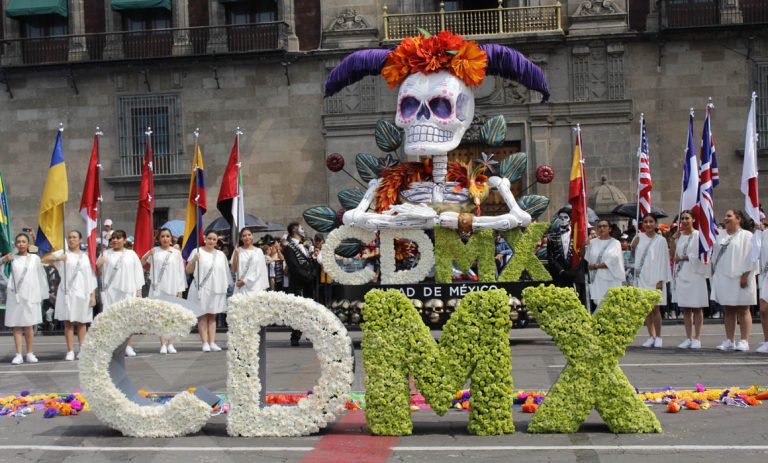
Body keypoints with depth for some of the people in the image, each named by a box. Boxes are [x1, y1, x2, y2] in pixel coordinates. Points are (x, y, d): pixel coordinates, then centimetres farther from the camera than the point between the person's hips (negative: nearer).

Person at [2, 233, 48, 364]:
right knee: (16, 326, 0)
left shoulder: (35, 258, 7)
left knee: (28, 326, 1)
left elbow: (41, 277, 10)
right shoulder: (11, 258, 5)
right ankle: (18, 355, 2)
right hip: (14, 296, 0)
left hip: (30, 296, 0)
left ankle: (30, 353, 8)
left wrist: (42, 295, 8)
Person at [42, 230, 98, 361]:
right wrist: (57, 258, -24)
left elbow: (91, 277, 9)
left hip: (83, 293, 1)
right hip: (67, 292, -1)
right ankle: (70, 351, -2)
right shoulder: (63, 253, 5)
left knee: (81, 322, 6)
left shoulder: (86, 256, 11)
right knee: (68, 322, -3)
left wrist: (93, 295, 3)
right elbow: (44, 259, -5)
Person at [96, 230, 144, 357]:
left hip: (127, 291, 0)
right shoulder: (106, 254, 9)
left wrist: (139, 290, 2)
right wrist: (98, 265, -12)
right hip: (110, 291, 0)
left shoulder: (131, 254, 8)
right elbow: (99, 272, 10)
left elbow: (138, 273, 7)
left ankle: (128, 346, 9)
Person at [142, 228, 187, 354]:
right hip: (158, 288, 0)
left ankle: (170, 344, 10)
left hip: (172, 288, 0)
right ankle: (163, 344, 4)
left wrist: (180, 290, 0)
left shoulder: (176, 252, 4)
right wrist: (147, 255, -11)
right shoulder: (154, 251, 5)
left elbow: (180, 272, 4)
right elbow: (141, 263, 8)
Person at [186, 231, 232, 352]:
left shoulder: (221, 255, 14)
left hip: (216, 289, 4)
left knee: (212, 316, 5)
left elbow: (225, 272, 18)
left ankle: (212, 342, 4)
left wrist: (225, 287, 11)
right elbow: (188, 271, 0)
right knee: (202, 316, -4)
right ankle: (205, 343, -3)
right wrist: (194, 260, -17)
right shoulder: (197, 252, 1)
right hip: (201, 288, -4)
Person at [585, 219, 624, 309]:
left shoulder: (615, 243, 4)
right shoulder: (592, 243, 12)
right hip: (596, 280, 2)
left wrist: (596, 266, -7)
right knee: (598, 304, -4)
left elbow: (613, 261, -8)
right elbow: (587, 261, 14)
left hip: (611, 281, -2)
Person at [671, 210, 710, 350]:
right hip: (681, 274, 5)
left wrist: (682, 258, -6)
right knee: (685, 309, 5)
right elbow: (675, 256, 12)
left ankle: (697, 338, 2)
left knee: (697, 308, -2)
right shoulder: (679, 236, 13)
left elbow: (700, 255, -9)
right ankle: (688, 338, 10)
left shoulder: (699, 235, -2)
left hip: (695, 274, -5)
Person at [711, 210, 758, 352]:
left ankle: (744, 341, 1)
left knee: (743, 310, -1)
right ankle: (729, 341, 11)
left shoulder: (746, 236, -4)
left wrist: (745, 276, -15)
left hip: (739, 278, -6)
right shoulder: (720, 236, 14)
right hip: (723, 278, 6)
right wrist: (714, 273, 11)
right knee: (728, 311, 7)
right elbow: (715, 256, 20)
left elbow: (751, 257, -9)